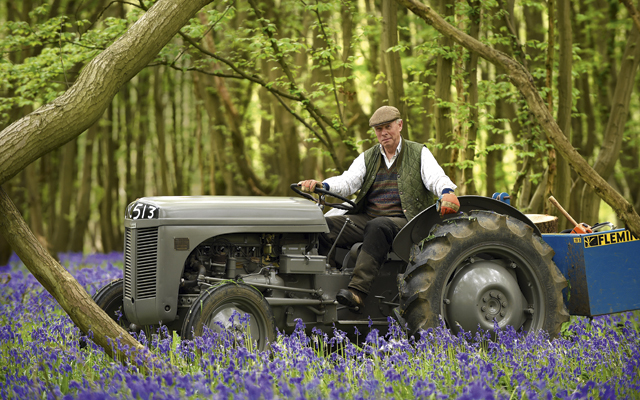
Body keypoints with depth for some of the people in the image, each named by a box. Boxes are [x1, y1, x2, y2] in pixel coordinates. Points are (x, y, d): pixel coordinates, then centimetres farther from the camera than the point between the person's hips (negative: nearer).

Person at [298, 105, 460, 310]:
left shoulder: (419, 153, 9)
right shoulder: (368, 157, 19)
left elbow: (436, 178, -7)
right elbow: (347, 182, 5)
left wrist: (447, 193, -32)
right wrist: (321, 185, -17)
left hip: (404, 220, -5)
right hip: (367, 218, 5)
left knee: (377, 226, -39)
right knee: (325, 226, -19)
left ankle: (357, 291, -49)